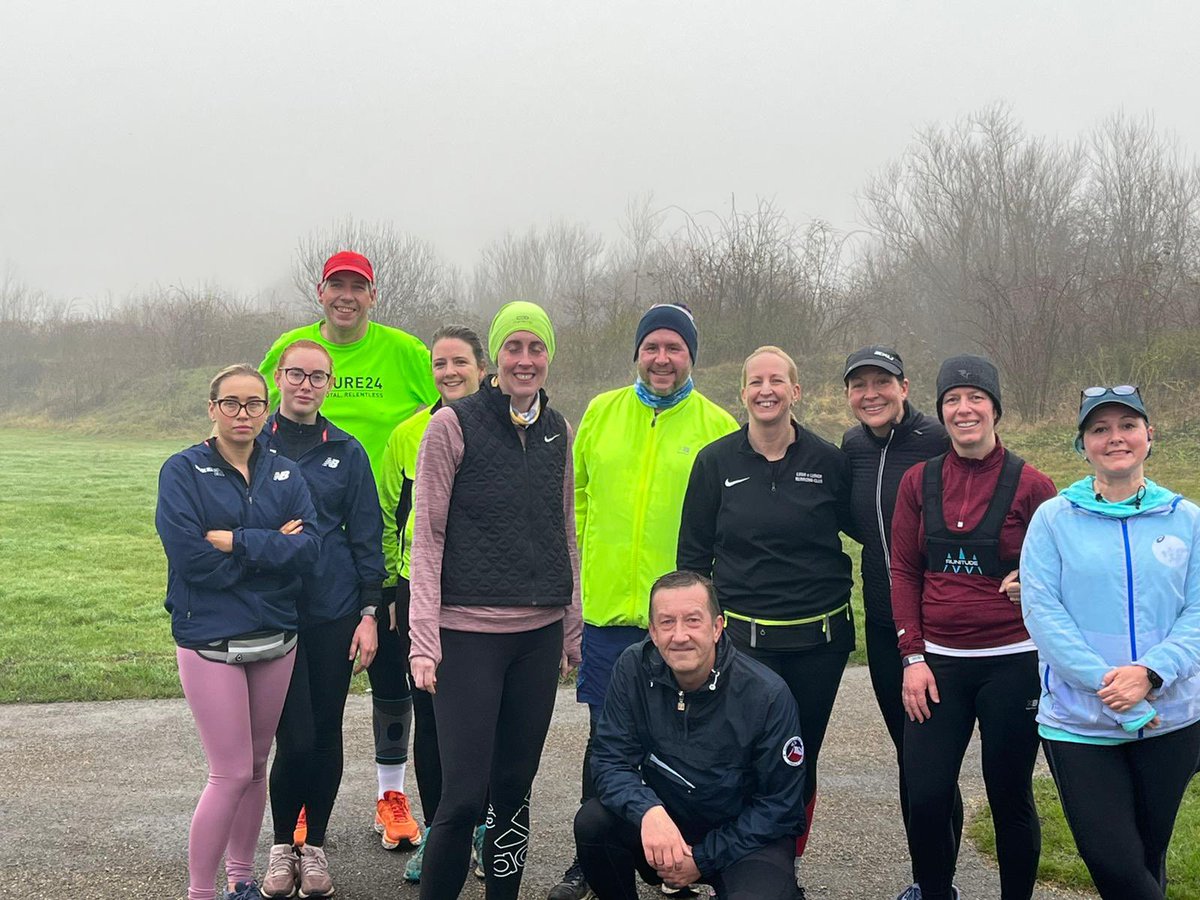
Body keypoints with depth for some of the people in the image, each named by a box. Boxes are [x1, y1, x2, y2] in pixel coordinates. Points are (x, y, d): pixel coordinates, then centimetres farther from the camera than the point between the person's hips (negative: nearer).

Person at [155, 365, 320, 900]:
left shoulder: (284, 475, 7)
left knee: (256, 767, 13)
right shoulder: (183, 471, -4)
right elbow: (190, 556, -17)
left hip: (275, 638, 4)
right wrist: (272, 546, -11)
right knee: (232, 774, -6)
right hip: (209, 641, -4)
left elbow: (308, 548, -8)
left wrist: (238, 542, -18)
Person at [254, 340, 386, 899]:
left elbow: (367, 536, 7)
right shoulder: (254, 447, 3)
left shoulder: (346, 453, 6)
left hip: (334, 612, 2)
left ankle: (315, 847, 23)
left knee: (327, 734, 7)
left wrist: (368, 613, 1)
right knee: (296, 737, -5)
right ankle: (282, 845, 16)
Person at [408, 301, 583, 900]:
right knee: (465, 792, -7)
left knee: (515, 787, 10)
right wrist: (424, 639, -12)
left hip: (540, 633, 5)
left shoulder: (556, 430, 10)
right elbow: (427, 538, -6)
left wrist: (571, 631, 15)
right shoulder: (452, 425, -5)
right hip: (469, 632, -5)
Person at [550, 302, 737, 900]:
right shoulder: (601, 413, 7)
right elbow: (577, 493, 15)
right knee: (605, 738, 11)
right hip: (606, 606, 2)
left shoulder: (717, 425, -1)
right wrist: (582, 562, 9)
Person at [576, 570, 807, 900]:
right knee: (592, 823, -24)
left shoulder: (768, 696, -20)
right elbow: (611, 759, -13)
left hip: (746, 837, -3)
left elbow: (779, 806, -12)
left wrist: (703, 858, -16)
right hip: (665, 816, 3)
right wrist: (649, 811, -34)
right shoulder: (634, 669, -12)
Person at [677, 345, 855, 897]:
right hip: (744, 637, -1)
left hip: (819, 637, 1)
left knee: (801, 761, 10)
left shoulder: (828, 462, 0)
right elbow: (693, 554, 5)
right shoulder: (717, 463, 1)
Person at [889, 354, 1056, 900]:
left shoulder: (1030, 485, -3)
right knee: (925, 796, -1)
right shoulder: (919, 482, 5)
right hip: (938, 662, 2)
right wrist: (912, 657, -1)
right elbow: (903, 571, 6)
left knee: (1010, 797, 7)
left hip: (1011, 664, -2)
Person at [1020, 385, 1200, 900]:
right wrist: (1106, 684, -19)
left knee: (1148, 858, 15)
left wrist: (1151, 672, -19)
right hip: (1078, 722, -2)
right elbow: (1041, 610, -9)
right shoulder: (1054, 519, -1)